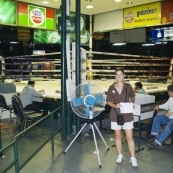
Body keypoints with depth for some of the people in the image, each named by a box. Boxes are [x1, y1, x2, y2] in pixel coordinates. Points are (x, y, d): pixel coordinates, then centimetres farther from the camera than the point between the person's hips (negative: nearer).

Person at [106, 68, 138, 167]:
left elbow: (132, 97, 11)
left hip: (127, 115, -1)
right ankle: (120, 156, 26)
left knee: (130, 137, 0)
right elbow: (108, 101, 3)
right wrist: (115, 105, -16)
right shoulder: (111, 88, -2)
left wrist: (131, 102, -10)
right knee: (118, 136, 11)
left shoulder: (128, 86, -3)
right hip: (115, 115, 1)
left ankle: (133, 158, 9)